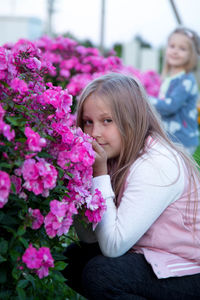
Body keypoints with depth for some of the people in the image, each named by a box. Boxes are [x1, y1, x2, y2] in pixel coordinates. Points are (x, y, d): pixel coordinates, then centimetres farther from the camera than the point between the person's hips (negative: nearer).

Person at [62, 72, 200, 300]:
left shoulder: (157, 165, -23)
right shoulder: (117, 157, 2)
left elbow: (113, 245, -25)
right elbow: (89, 238, -1)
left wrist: (100, 174, -22)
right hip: (148, 258, 9)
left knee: (99, 273, -26)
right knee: (72, 257, 2)